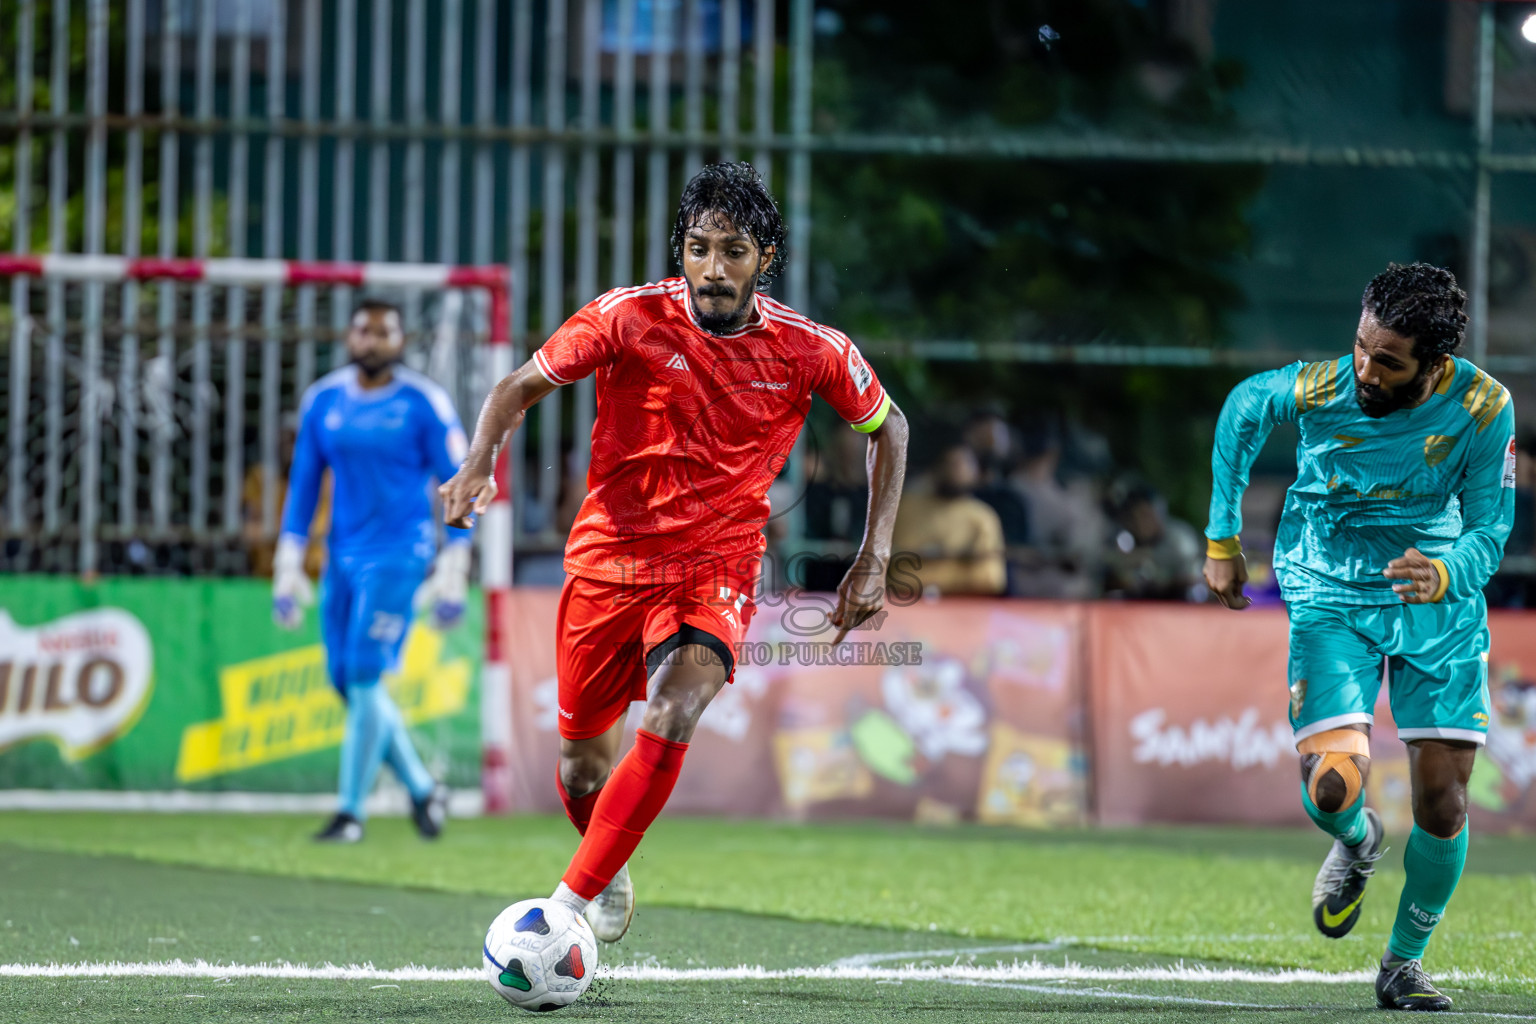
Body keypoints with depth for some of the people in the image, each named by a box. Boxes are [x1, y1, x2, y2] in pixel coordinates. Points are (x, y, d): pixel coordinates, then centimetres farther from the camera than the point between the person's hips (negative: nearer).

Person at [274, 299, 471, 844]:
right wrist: (289, 565, 8)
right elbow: (303, 485, 14)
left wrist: (453, 573, -9)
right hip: (343, 552, 6)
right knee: (347, 681, 6)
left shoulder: (424, 404, -6)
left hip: (398, 554, -6)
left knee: (364, 676, -12)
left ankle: (351, 811, -6)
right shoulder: (323, 401, 7)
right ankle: (422, 788, 23)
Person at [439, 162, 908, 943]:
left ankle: (569, 904, -26)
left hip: (715, 570, -1)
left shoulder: (810, 350, -7)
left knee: (672, 718, -28)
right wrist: (480, 462, -23)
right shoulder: (630, 318, -11)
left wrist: (874, 559, 5)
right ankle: (611, 874, 44)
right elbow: (522, 387, -2)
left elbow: (885, 425, 11)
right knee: (583, 762, 10)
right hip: (608, 559, 1)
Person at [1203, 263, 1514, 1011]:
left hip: (1441, 603, 1)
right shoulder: (1317, 389, -19)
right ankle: (1356, 841, 22)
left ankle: (1403, 963, 20)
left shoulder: (1484, 409, -18)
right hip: (1332, 597, -1)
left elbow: (1488, 531, -8)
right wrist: (1222, 541, 9)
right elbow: (1241, 409, 4)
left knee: (1442, 803, -5)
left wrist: (1444, 574, -32)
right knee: (1332, 788, -18)